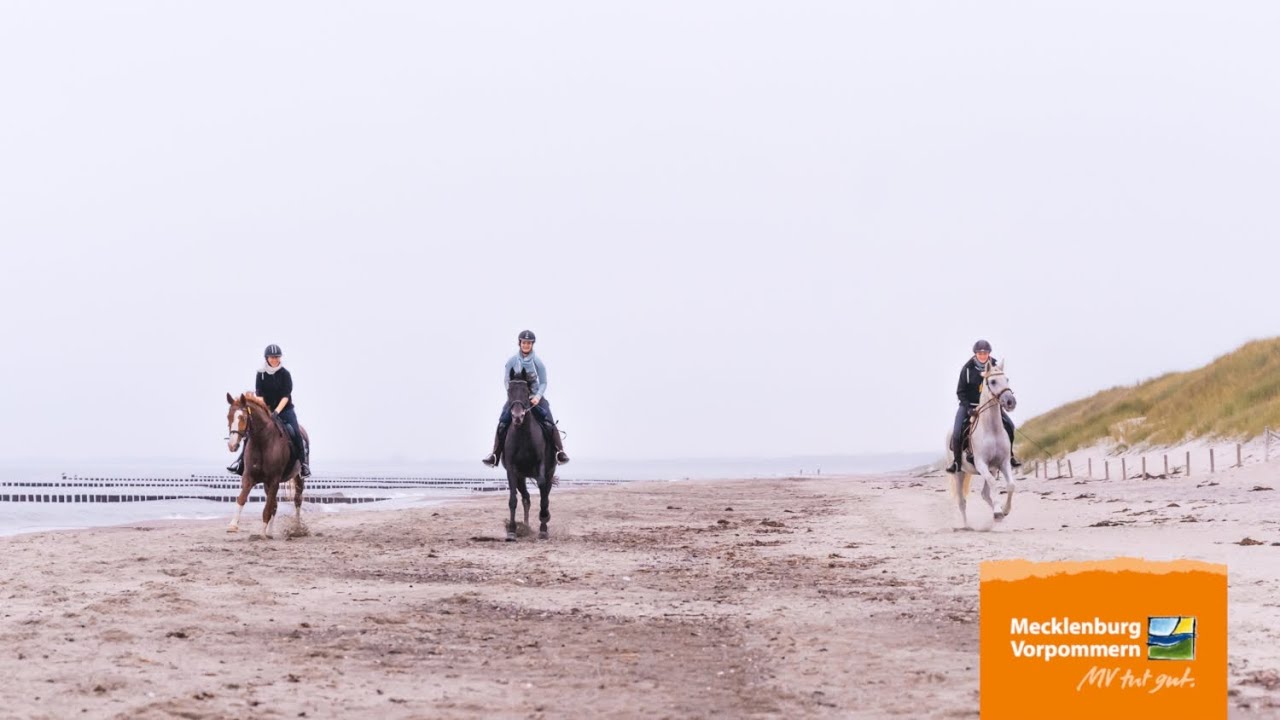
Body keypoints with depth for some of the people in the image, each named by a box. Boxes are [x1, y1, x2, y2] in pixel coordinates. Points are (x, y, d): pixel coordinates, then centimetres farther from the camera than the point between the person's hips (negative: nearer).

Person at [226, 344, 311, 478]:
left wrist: (277, 411, -25)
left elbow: (286, 396, -14)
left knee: (295, 433, -18)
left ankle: (304, 462, -7)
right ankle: (241, 461, -2)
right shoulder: (261, 374, -1)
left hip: (285, 409, -2)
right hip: (266, 409, 2)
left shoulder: (285, 374, -7)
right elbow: (259, 394, -4)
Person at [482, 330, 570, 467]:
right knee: (502, 423, -16)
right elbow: (506, 381, 1)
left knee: (549, 422, -18)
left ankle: (559, 451, -17)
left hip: (534, 395, -1)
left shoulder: (537, 362, -5)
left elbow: (543, 383, -2)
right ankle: (495, 454, -15)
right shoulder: (512, 361, -3)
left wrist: (537, 397, -19)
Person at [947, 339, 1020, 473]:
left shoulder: (995, 367, -3)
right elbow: (960, 392, -6)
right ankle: (956, 460, 1)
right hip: (969, 405, -2)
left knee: (1009, 425, -9)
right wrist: (969, 408, -18)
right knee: (957, 432, -20)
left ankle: (1009, 455, 10)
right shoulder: (967, 369, -10)